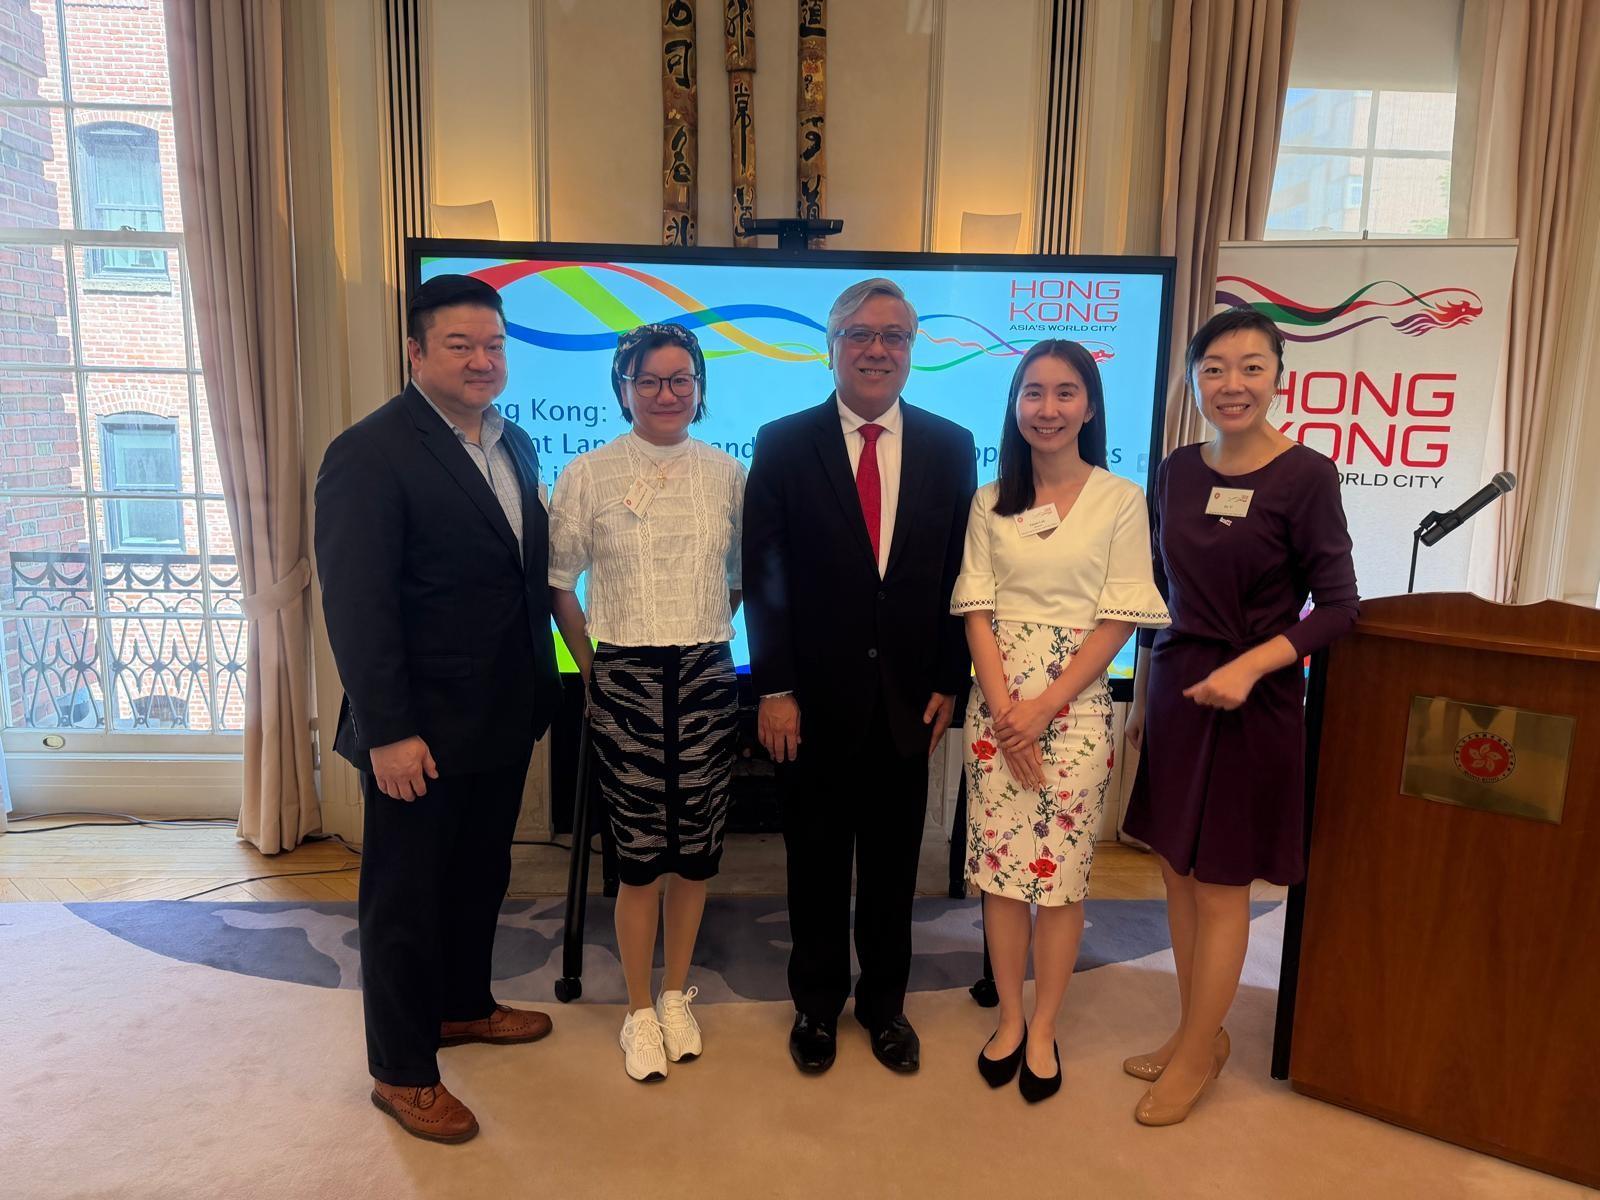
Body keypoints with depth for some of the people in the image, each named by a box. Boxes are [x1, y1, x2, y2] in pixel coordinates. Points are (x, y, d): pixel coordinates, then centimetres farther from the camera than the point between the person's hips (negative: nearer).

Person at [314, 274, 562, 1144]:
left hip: (504, 719, 8)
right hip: (419, 733, -7)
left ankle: (463, 1006, 45)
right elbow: (356, 605, -19)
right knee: (405, 900, 10)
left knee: (480, 878, 23)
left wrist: (540, 683, 10)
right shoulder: (370, 453, -16)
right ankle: (402, 1073, 28)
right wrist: (388, 733, -21)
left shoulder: (514, 445, 8)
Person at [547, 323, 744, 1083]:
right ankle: (639, 1011, 26)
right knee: (640, 855, 4)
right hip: (625, 683, -2)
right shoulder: (587, 475, -2)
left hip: (707, 679, 2)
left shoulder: (727, 474, 3)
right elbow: (559, 583, 3)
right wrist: (592, 671, 3)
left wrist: (707, 633, 7)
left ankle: (676, 996, 33)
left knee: (695, 848, 11)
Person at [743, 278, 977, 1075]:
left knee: (893, 861, 15)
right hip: (814, 696, -1)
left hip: (908, 698, 2)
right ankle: (816, 1003, 35)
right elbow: (764, 577, -6)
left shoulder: (951, 448, 3)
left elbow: (959, 576, 3)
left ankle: (885, 1002, 36)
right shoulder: (782, 444, -3)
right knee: (816, 860, 14)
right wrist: (774, 689, -9)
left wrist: (949, 682, 0)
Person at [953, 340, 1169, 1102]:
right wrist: (1004, 707, -11)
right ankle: (1008, 1019, 26)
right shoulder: (990, 502, 5)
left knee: (1061, 871, 5)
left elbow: (1120, 620, -6)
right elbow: (976, 611, 1)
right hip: (997, 705, 2)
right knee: (998, 865, 8)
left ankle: (1042, 1029, 24)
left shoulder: (1121, 500, -2)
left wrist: (1044, 708, -12)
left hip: (1075, 706, -2)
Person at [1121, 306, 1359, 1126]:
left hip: (1252, 704, -5)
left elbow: (1338, 606, -10)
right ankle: (1199, 1031, 33)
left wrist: (1248, 666, -22)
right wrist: (1141, 697, 12)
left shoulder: (1304, 475, -11)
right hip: (1174, 691, 5)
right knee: (1178, 871, 13)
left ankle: (1195, 1055, 25)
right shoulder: (1176, 472, 5)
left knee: (1220, 885, 7)